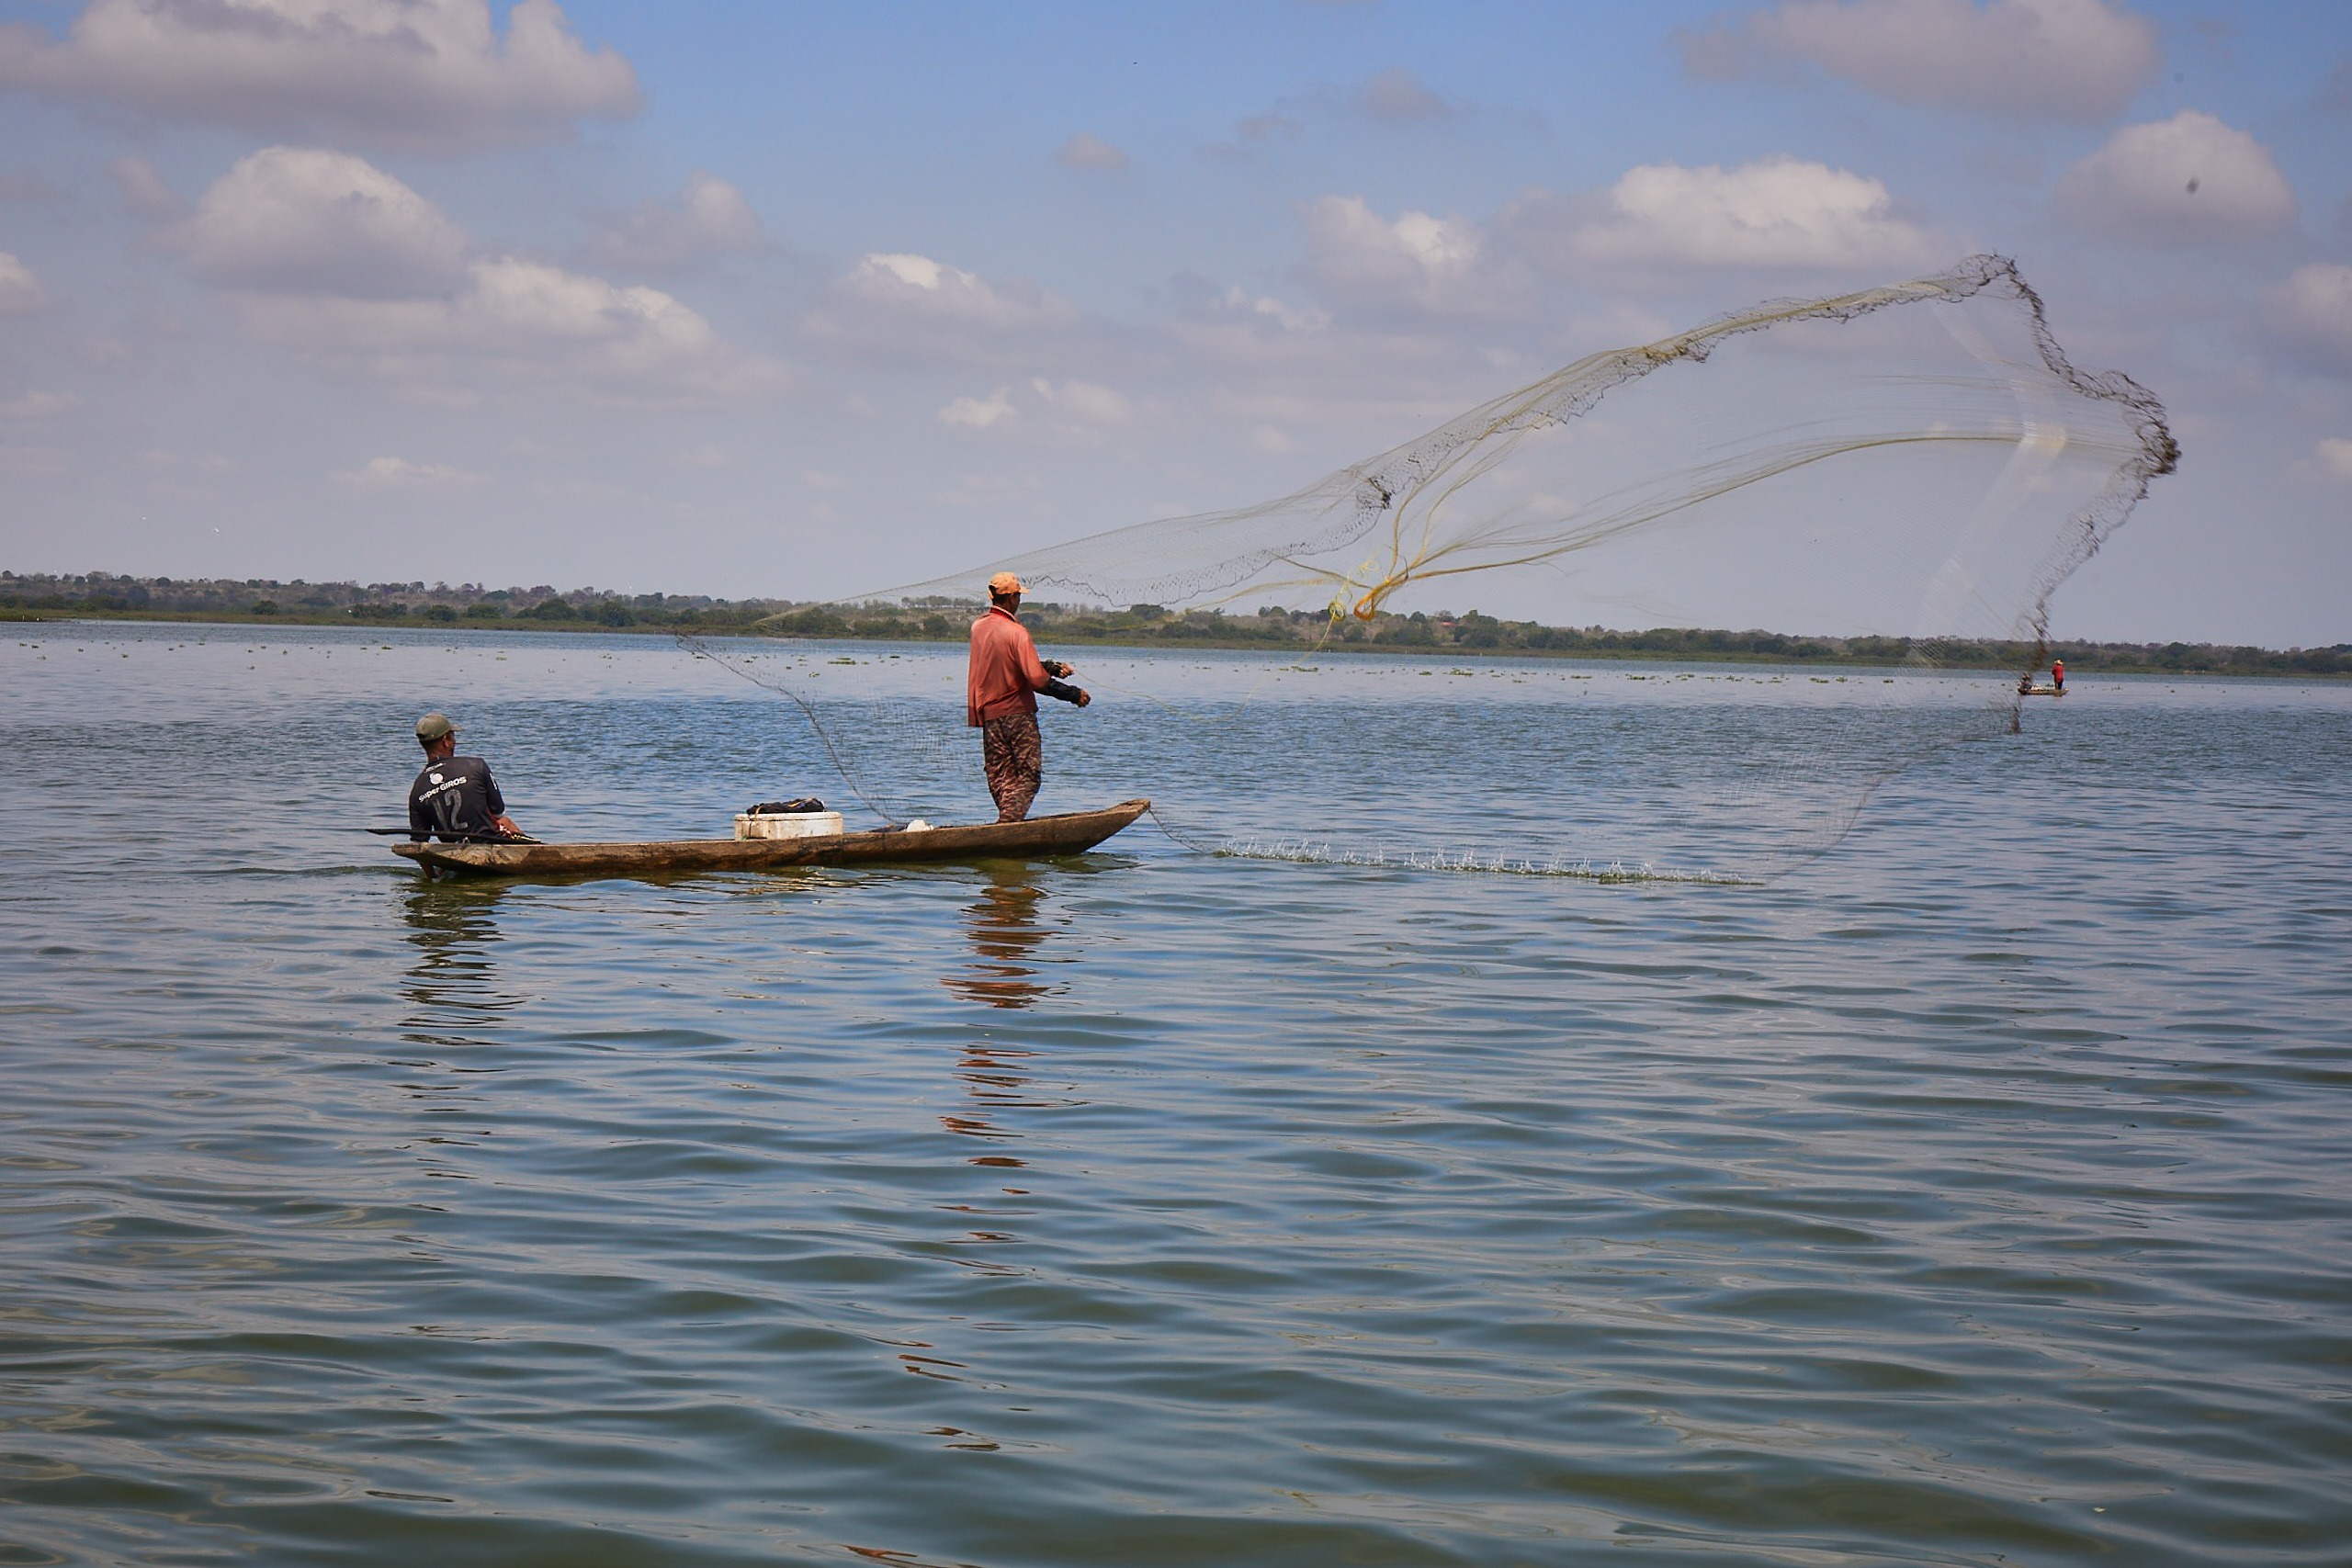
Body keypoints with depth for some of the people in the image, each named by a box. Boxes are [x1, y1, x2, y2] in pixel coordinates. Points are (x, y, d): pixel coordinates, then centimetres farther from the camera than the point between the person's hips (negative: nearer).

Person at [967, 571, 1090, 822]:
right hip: (1018, 712, -6)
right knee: (1028, 775, 0)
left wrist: (1051, 666, 10)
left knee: (999, 778, 10)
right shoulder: (1016, 632, -16)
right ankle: (1009, 824, -14)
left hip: (988, 714, 6)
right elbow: (1037, 679, -22)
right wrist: (1074, 694, -12)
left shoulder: (978, 627, 6)